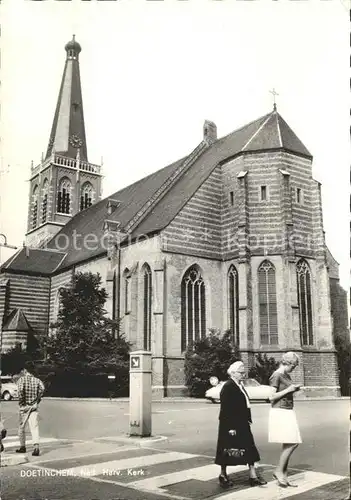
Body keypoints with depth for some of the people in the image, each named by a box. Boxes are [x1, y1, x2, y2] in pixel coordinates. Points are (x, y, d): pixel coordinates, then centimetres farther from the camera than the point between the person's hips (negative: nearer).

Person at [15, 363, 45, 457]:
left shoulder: (21, 379, -5)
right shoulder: (37, 380, 7)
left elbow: (21, 390, -23)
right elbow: (42, 389, -10)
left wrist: (21, 402, -12)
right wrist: (37, 400, -2)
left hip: (24, 407, -3)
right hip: (34, 407, 3)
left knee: (21, 427, 15)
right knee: (34, 427, -2)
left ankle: (22, 446, 27)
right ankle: (36, 446, -19)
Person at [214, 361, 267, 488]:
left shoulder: (240, 386, 11)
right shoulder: (227, 387, -18)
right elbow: (226, 409, -20)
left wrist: (248, 420, 12)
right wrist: (231, 427, -21)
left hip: (242, 424, 9)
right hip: (231, 425, -9)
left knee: (249, 448, 6)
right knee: (228, 450, 5)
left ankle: (253, 476, 11)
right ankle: (223, 475, 21)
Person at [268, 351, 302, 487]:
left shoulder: (287, 375, 15)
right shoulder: (276, 376, -11)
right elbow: (272, 397, -15)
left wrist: (294, 389, 8)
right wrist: (288, 390, -16)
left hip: (288, 411, 9)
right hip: (279, 412, -9)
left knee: (288, 445, 5)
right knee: (291, 443, -12)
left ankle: (284, 476, 11)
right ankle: (279, 471, 0)